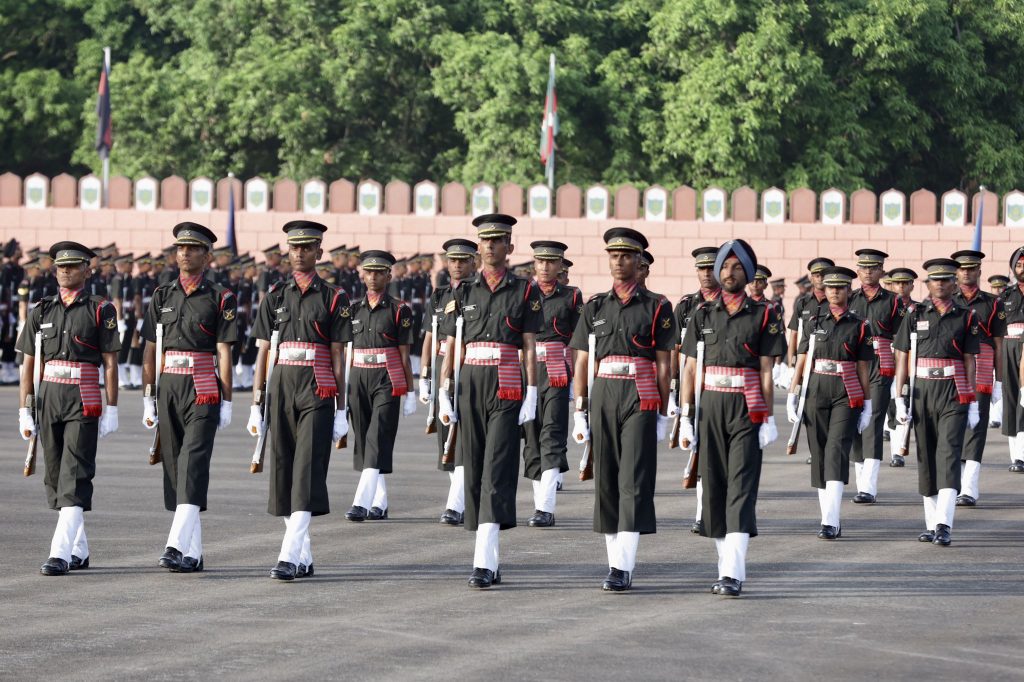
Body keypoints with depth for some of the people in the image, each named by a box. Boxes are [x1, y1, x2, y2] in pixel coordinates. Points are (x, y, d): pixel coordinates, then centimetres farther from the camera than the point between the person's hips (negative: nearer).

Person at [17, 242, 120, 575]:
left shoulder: (100, 310, 0)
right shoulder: (41, 311, 10)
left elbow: (110, 363, 0)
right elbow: (29, 364, 11)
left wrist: (111, 410, -5)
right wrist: (24, 411, 6)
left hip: (84, 402, -5)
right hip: (48, 398, 5)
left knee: (74, 476, -12)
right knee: (55, 476, 9)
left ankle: (60, 555, -19)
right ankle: (79, 551, 21)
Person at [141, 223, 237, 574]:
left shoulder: (219, 298, -1)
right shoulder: (162, 296, 11)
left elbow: (224, 353, -3)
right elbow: (150, 351, 13)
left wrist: (226, 402, -6)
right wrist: (148, 399, 9)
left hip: (203, 390, -5)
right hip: (169, 387, 5)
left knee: (193, 465, -15)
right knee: (174, 467, 6)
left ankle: (177, 545, -24)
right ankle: (193, 553, 12)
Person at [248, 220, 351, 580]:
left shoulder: (333, 297, 2)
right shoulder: (275, 296, 10)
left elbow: (338, 357, 2)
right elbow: (263, 352, 10)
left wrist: (341, 411, -1)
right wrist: (256, 405, 5)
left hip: (317, 391, -4)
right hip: (281, 387, 4)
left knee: (307, 470, -12)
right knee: (284, 469, 4)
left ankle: (290, 557, -17)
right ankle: (304, 557, 13)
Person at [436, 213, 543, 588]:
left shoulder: (525, 291, 2)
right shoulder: (464, 292, 10)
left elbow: (530, 348, 0)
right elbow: (451, 347, 10)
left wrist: (531, 396, -7)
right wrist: (444, 394, 4)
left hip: (506, 389, -4)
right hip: (470, 385, 4)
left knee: (496, 472, -12)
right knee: (474, 471, 6)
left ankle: (484, 564, -20)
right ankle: (490, 560, 14)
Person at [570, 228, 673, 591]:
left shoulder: (657, 307, 2)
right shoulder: (595, 307, 11)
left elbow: (664, 364, 2)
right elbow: (583, 363, 12)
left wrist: (663, 414, -1)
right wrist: (580, 412, 6)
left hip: (640, 399, -4)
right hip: (603, 397, 4)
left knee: (634, 482, -10)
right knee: (606, 480, 5)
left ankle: (623, 568, -14)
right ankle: (615, 561, 12)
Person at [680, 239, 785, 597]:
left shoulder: (763, 316, 1)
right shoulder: (703, 315, 9)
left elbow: (766, 372, 0)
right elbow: (690, 370, 9)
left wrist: (768, 420, -5)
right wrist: (686, 418, 3)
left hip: (747, 410, -3)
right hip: (711, 408, 3)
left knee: (741, 487, -11)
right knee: (714, 486, 5)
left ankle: (733, 575, -18)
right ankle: (726, 566, 15)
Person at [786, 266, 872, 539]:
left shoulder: (859, 326, 3)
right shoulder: (815, 321, 8)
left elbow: (863, 368, 5)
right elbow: (802, 361, 8)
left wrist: (867, 405, 4)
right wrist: (792, 396, 1)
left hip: (846, 396, -3)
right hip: (816, 393, 3)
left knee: (837, 452, -15)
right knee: (819, 455, 5)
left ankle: (831, 522, -21)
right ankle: (830, 520, 14)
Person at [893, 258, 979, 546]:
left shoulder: (965, 317, 4)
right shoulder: (915, 316, 5)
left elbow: (970, 361, 5)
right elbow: (902, 358, 5)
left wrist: (973, 404, 2)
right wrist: (900, 400, -1)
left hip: (954, 395, -2)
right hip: (922, 392, 2)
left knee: (949, 455, -13)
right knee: (926, 457, 7)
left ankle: (944, 525, -21)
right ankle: (931, 524, 16)